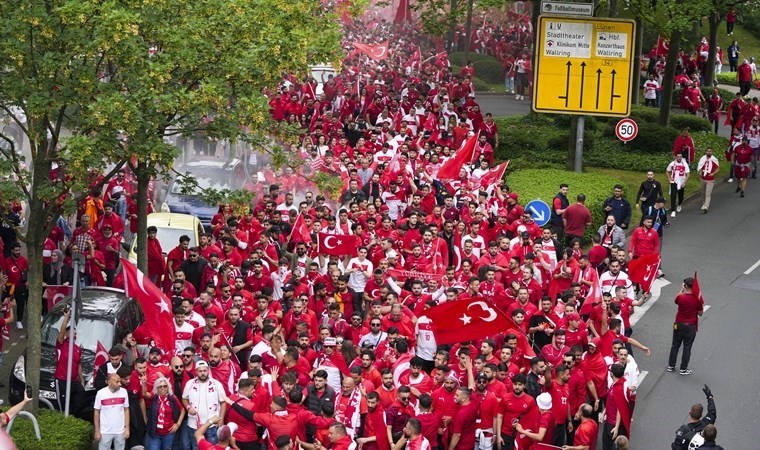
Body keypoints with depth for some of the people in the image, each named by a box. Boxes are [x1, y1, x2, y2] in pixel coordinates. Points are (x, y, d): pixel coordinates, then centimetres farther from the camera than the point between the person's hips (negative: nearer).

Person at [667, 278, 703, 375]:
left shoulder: (680, 297, -15)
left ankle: (671, 366, 25)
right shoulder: (698, 299, -16)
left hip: (679, 325, 1)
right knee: (687, 348, 9)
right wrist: (702, 306, 11)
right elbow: (700, 313, -6)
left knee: (675, 346, 17)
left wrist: (681, 290, 16)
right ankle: (683, 369, 15)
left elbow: (676, 300, 10)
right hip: (691, 326, -1)